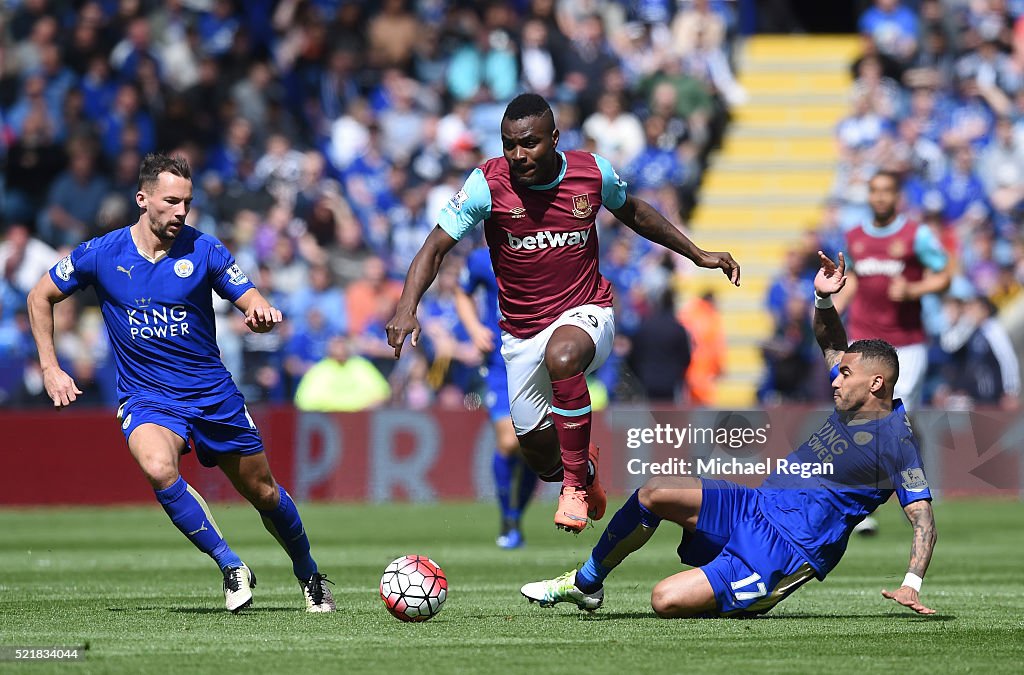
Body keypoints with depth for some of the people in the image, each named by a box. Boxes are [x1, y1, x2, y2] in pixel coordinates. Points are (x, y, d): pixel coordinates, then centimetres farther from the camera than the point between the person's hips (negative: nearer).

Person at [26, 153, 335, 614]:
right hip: (147, 398, -1)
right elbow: (40, 298, 7)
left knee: (263, 492, 10)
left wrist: (262, 313, -31)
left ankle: (309, 575, 38)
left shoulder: (203, 251, -7)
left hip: (213, 393, 1)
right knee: (158, 468, -33)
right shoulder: (101, 255, -6)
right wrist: (50, 369, 1)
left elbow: (252, 300, -6)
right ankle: (230, 566, -19)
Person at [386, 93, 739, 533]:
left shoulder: (593, 172, -9)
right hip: (521, 331, 2)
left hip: (585, 314, -2)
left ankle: (577, 480, -20)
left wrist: (698, 255, 17)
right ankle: (583, 465, 48)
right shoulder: (488, 183, -15)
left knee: (562, 357, -39)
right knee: (541, 459, 7)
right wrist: (407, 309, -29)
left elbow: (632, 212, 13)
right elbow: (436, 247, -13)